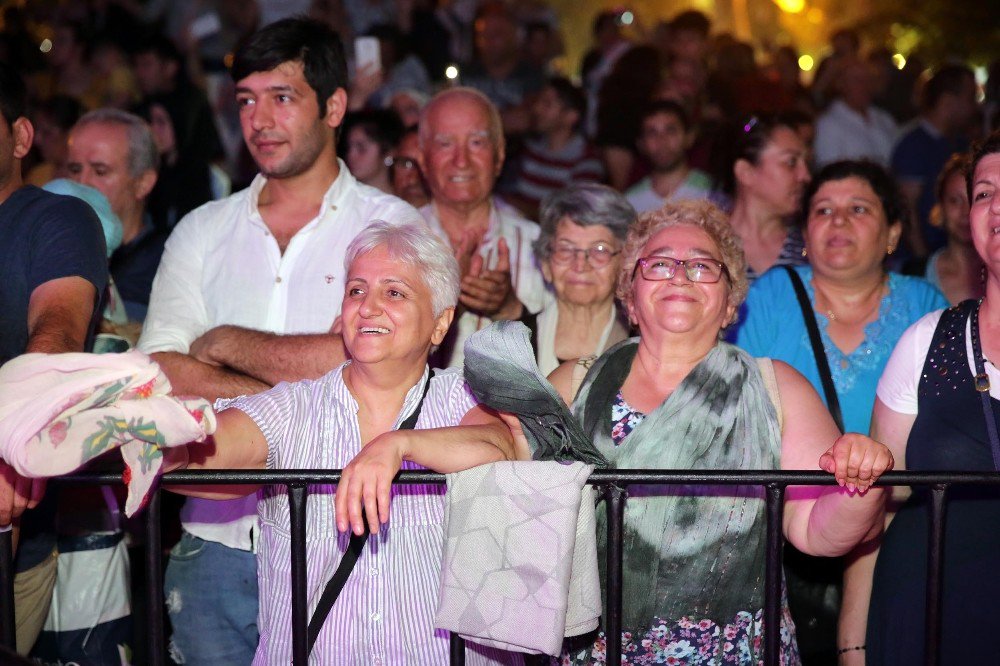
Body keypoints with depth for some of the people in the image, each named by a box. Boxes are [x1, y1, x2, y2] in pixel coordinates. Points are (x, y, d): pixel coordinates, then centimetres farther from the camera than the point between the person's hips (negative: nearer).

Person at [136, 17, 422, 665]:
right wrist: (296, 398, -11)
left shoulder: (392, 224, 0)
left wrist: (226, 344, -2)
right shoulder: (203, 232, 11)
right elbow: (159, 371, -1)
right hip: (216, 538, 3)